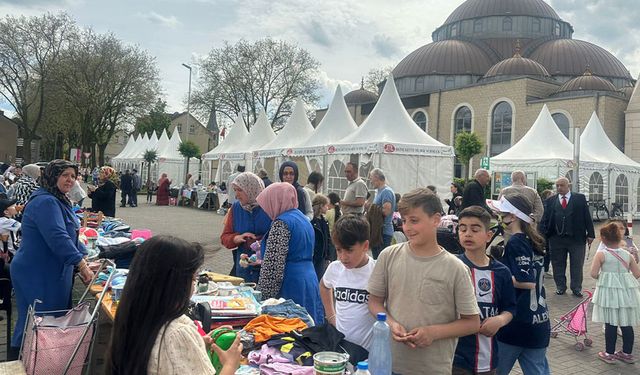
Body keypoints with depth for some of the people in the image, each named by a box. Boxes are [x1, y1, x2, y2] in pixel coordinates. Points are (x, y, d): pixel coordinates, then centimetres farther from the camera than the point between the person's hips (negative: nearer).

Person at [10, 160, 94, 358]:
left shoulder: (59, 201, 14)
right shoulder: (45, 202, -19)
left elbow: (70, 235, 20)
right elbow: (57, 238, -28)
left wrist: (83, 260, 13)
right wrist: (81, 264, -26)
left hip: (52, 274, 10)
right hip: (37, 276, -10)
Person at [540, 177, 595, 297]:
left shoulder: (580, 198, 4)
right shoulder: (551, 200, 6)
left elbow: (587, 216, 2)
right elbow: (545, 219, 4)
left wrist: (590, 234, -2)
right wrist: (542, 235, -5)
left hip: (577, 238, -1)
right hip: (556, 239, 1)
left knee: (577, 265, 7)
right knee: (558, 265, 9)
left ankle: (576, 288, 21)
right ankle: (560, 287, 23)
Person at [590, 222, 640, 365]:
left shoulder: (601, 254, -8)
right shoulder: (628, 254, 4)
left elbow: (593, 274, -11)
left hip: (609, 290, -4)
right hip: (627, 291, 4)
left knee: (610, 324, 4)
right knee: (626, 324, 11)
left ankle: (609, 353, 13)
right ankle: (627, 353, 23)